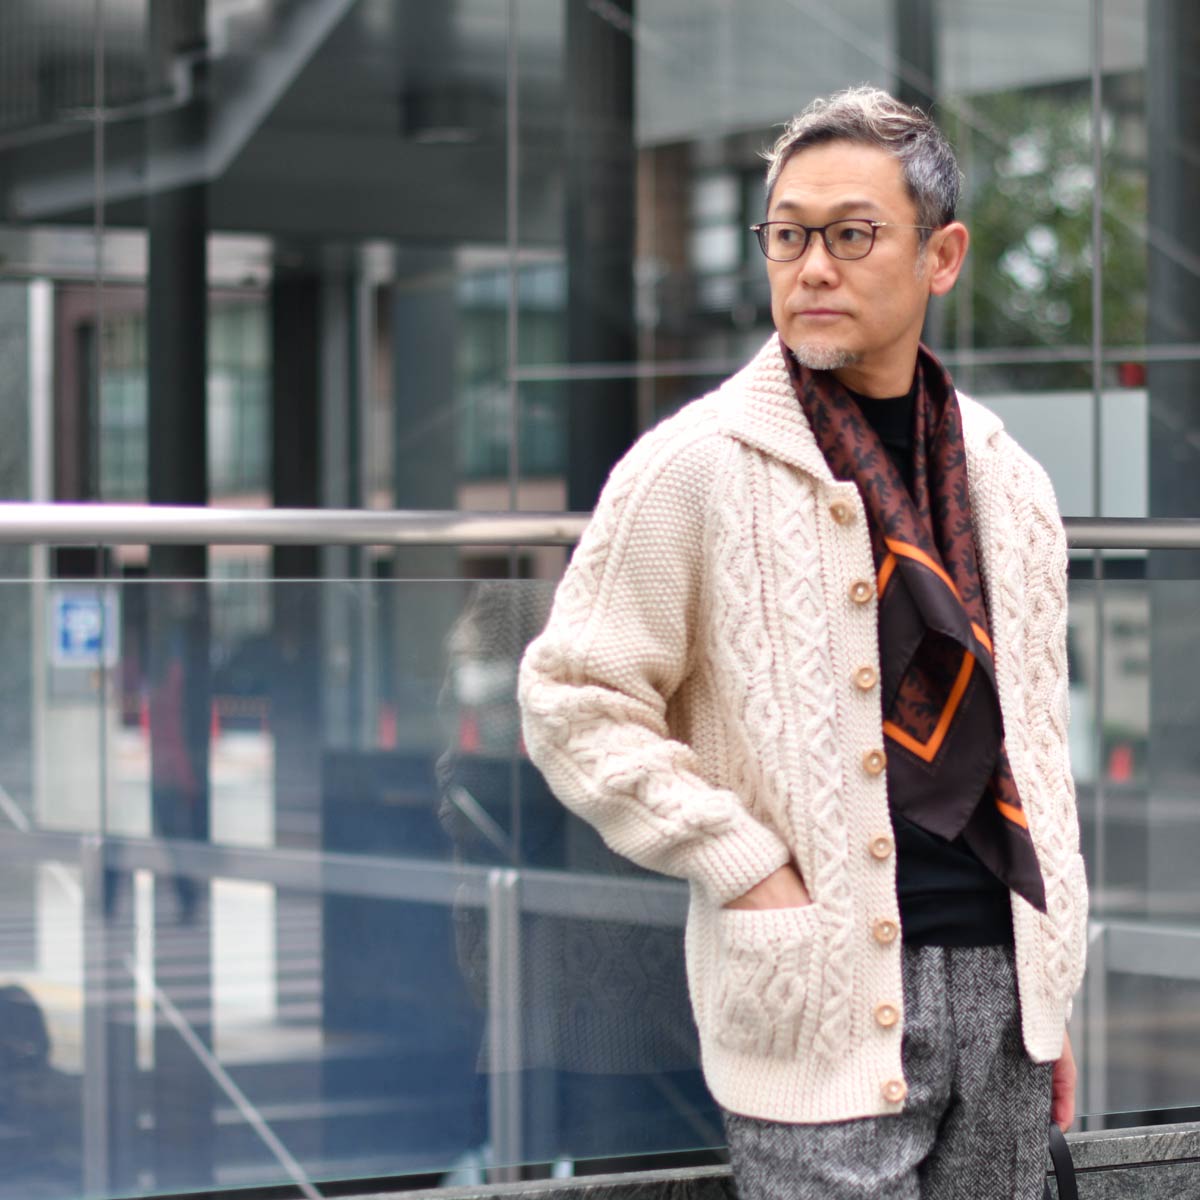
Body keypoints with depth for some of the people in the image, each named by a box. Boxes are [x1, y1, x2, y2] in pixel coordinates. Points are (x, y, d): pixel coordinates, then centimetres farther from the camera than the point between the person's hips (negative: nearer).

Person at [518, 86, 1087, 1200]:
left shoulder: (1008, 483, 12)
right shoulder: (694, 466, -5)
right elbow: (572, 701, -6)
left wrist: (1051, 990, 16)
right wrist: (746, 868, -13)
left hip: (1003, 986, 5)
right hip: (829, 997, -5)